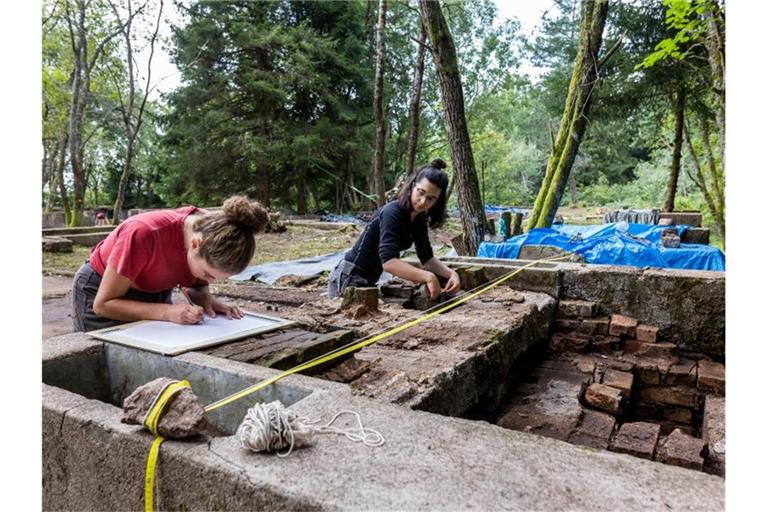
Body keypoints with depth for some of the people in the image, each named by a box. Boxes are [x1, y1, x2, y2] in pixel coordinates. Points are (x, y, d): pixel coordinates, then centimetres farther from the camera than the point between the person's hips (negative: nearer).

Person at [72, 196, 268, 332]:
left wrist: (206, 298, -29)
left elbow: (197, 285, -6)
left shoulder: (208, 233, -25)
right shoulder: (144, 234, -40)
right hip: (101, 294, -4)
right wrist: (167, 312, -41)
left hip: (155, 295, 4)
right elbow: (103, 304, -30)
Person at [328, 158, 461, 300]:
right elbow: (388, 261, -37)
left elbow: (427, 257, 4)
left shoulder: (419, 219, 1)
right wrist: (428, 277, -44)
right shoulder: (392, 213, -25)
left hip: (368, 281, 9)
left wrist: (451, 273, -13)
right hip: (348, 280, -9)